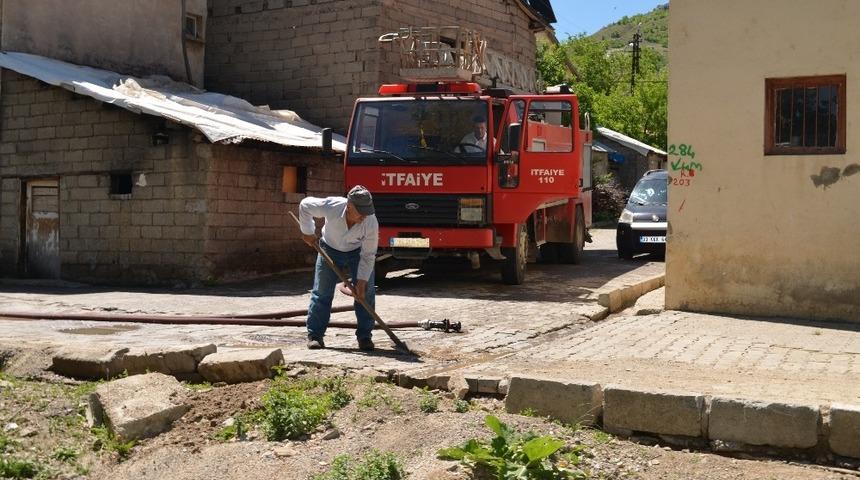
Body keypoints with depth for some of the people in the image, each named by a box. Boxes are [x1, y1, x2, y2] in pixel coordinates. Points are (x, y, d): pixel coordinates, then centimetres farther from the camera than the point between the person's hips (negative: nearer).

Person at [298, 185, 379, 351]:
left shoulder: (371, 222, -33)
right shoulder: (331, 206, -35)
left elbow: (368, 255, -21)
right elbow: (305, 205, -14)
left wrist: (362, 280, -24)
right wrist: (308, 232, -7)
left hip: (357, 252, 0)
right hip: (330, 250, 0)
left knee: (366, 292, -10)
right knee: (322, 292, -3)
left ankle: (364, 336, -1)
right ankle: (315, 335, 6)